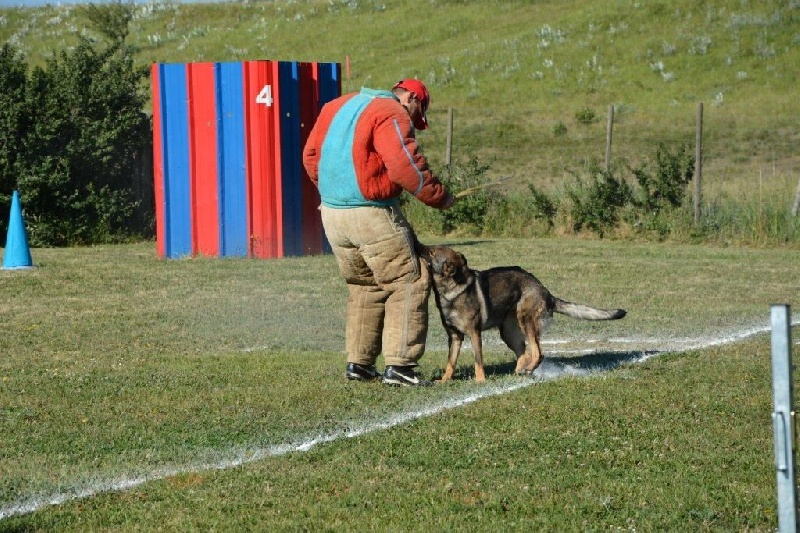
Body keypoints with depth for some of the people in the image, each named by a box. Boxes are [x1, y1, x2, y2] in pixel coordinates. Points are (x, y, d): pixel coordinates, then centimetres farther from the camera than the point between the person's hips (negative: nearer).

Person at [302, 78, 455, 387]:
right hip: (370, 215, -8)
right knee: (407, 284, -1)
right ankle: (398, 364, -8)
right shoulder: (392, 114, -9)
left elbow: (311, 154, 20)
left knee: (363, 286, 20)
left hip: (331, 212, 8)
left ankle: (358, 362, 19)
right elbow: (406, 166, -19)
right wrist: (438, 197, -8)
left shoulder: (338, 106, 18)